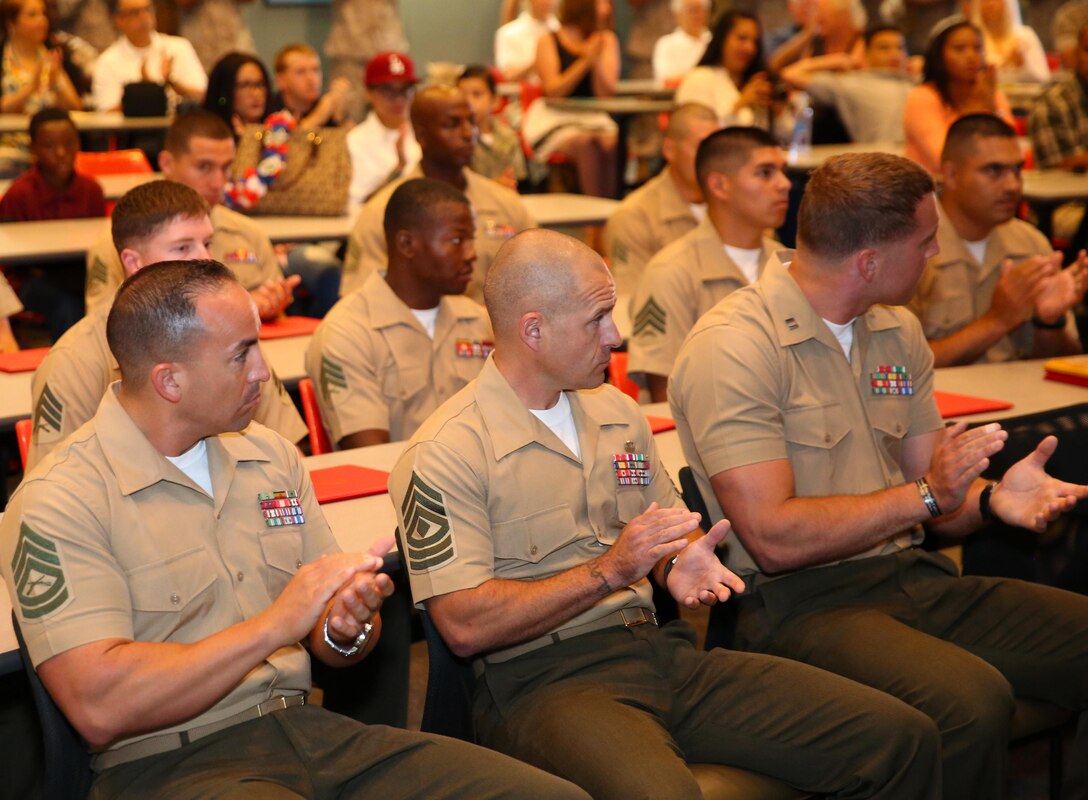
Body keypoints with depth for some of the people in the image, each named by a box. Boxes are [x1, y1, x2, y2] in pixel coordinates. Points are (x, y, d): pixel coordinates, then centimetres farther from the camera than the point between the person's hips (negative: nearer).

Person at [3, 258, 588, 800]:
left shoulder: (272, 457, 13)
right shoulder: (57, 504, -9)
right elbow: (99, 708, -20)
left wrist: (348, 629, -6)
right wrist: (275, 626, -19)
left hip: (302, 724, 7)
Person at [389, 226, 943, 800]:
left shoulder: (618, 414, 17)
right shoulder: (444, 455, -7)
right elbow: (465, 627, -15)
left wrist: (680, 563, 1)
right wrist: (610, 572, -15)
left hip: (658, 647, 7)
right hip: (544, 680, -6)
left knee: (902, 740, -9)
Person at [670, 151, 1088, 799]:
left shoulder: (899, 332, 14)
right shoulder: (731, 349, -11)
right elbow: (774, 539, -17)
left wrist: (992, 497, -4)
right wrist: (925, 496, -15)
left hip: (914, 577, 8)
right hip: (801, 602, -7)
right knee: (972, 703, -33)